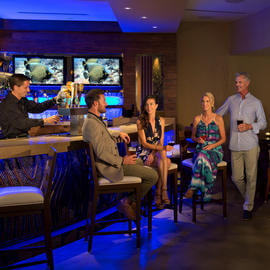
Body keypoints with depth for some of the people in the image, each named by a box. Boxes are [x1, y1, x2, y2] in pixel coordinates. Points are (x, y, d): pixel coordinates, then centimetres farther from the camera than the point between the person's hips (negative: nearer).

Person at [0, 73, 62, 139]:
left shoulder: (22, 100, 10)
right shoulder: (7, 104, -17)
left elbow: (37, 107, 17)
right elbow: (21, 123, -25)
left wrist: (54, 100, 3)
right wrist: (45, 121, -25)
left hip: (24, 138, 8)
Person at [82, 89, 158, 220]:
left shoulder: (94, 120, 10)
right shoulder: (92, 124, -24)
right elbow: (101, 153, -28)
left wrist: (118, 133, 34)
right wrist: (122, 161, -20)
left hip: (113, 160, 11)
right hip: (110, 166, -11)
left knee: (139, 162, 33)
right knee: (153, 175, -12)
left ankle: (131, 201, 28)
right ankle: (128, 202, 3)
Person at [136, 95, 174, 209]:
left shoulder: (161, 120, 8)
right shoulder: (140, 121, -7)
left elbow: (161, 142, 6)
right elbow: (144, 143, -12)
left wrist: (153, 153, -14)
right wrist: (162, 148, -25)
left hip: (156, 151, 4)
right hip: (143, 153, -4)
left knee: (163, 158, -33)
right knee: (166, 161, -32)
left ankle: (158, 194, -27)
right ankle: (163, 191, -27)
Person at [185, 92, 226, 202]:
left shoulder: (218, 119, 4)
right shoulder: (197, 119, 11)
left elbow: (223, 138, 5)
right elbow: (193, 136, 19)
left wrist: (212, 145, -11)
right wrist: (198, 140, -5)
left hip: (215, 150, -2)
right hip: (200, 149, 2)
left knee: (203, 157, -37)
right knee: (203, 158, -36)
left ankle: (193, 187, -30)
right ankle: (206, 192, -33)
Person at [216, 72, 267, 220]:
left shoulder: (256, 102, 6)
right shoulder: (231, 100, 12)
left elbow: (263, 123, 5)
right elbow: (217, 114, 22)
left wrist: (249, 126, -12)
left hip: (250, 145, -2)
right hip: (235, 145, 2)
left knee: (251, 177, -2)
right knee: (236, 177, 3)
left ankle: (248, 207, 9)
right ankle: (249, 198, 28)